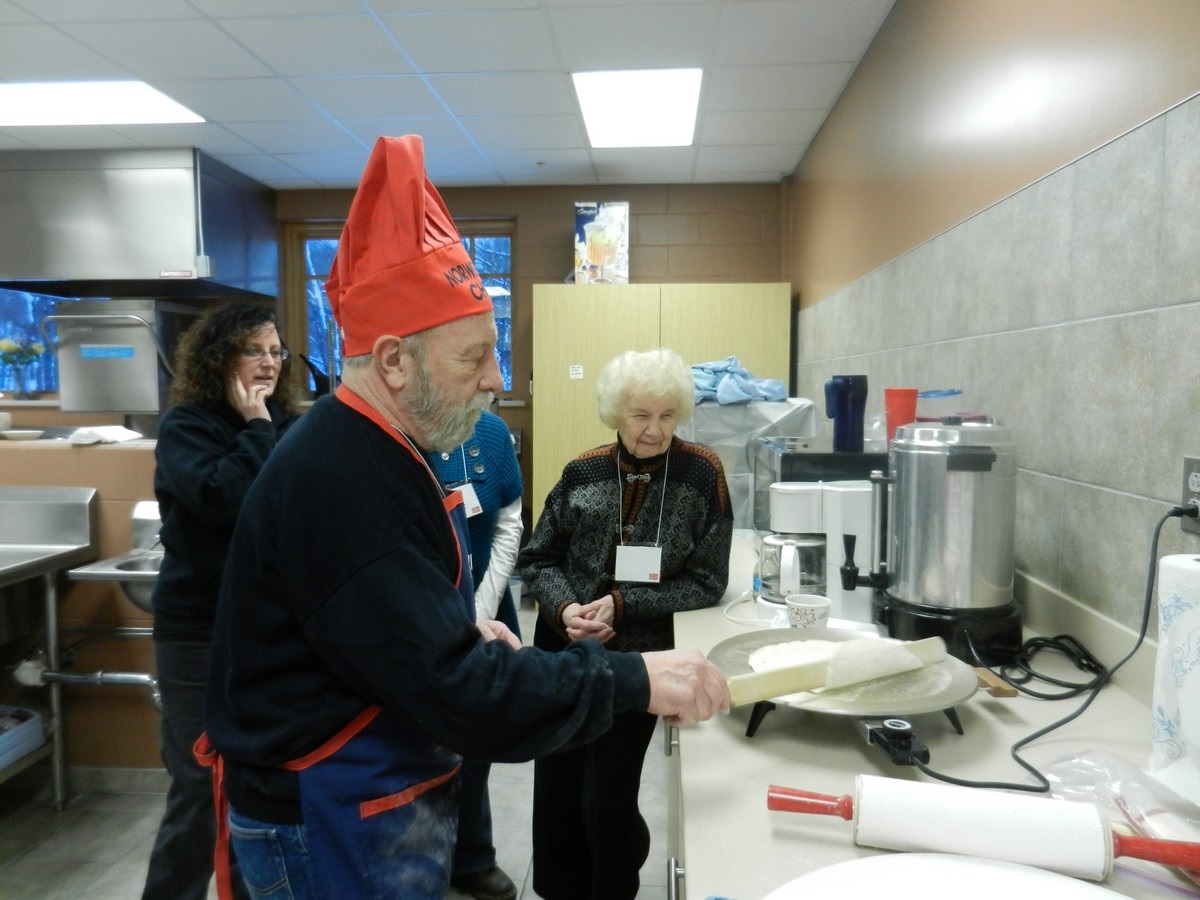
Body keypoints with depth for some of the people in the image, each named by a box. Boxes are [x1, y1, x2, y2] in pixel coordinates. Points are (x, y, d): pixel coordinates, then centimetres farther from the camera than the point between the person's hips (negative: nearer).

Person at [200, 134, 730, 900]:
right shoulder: (344, 483, -29)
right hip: (331, 827, -9)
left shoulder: (367, 453, 3)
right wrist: (633, 681, -26)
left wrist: (461, 628, 2)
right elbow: (457, 692, -31)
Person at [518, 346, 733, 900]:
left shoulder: (702, 475, -9)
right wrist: (563, 608, -16)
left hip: (638, 658, -3)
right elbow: (538, 558, 3)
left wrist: (623, 605, -18)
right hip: (563, 652, 3)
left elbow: (708, 583, -9)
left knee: (606, 801, 3)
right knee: (555, 788, 13)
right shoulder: (582, 473, -1)